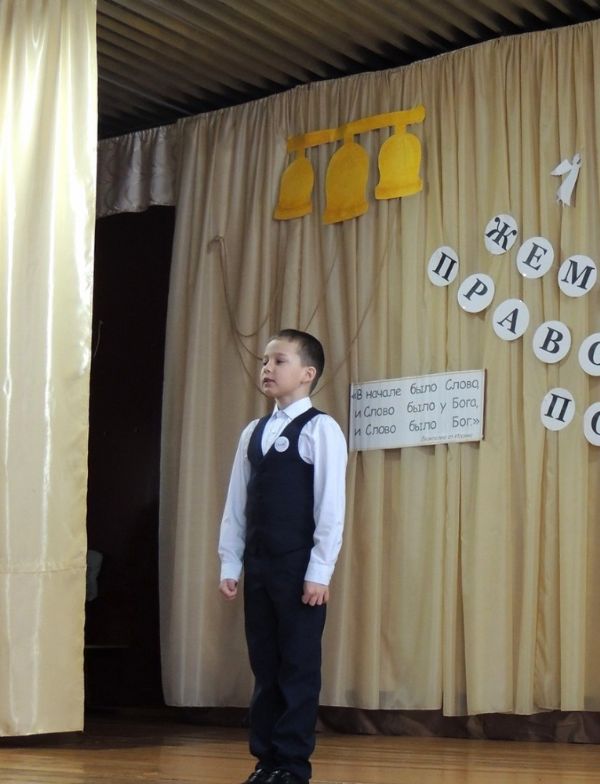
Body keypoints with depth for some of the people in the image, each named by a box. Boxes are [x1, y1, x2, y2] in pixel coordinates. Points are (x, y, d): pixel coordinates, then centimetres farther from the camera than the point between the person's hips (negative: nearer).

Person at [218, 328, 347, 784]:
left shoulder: (321, 429, -7)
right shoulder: (252, 433, 13)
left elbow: (332, 506, -11)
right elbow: (236, 504, 13)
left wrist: (320, 572, -15)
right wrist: (230, 564, 8)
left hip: (299, 566, -6)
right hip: (258, 565, 6)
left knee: (298, 667, 0)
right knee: (264, 665, 10)